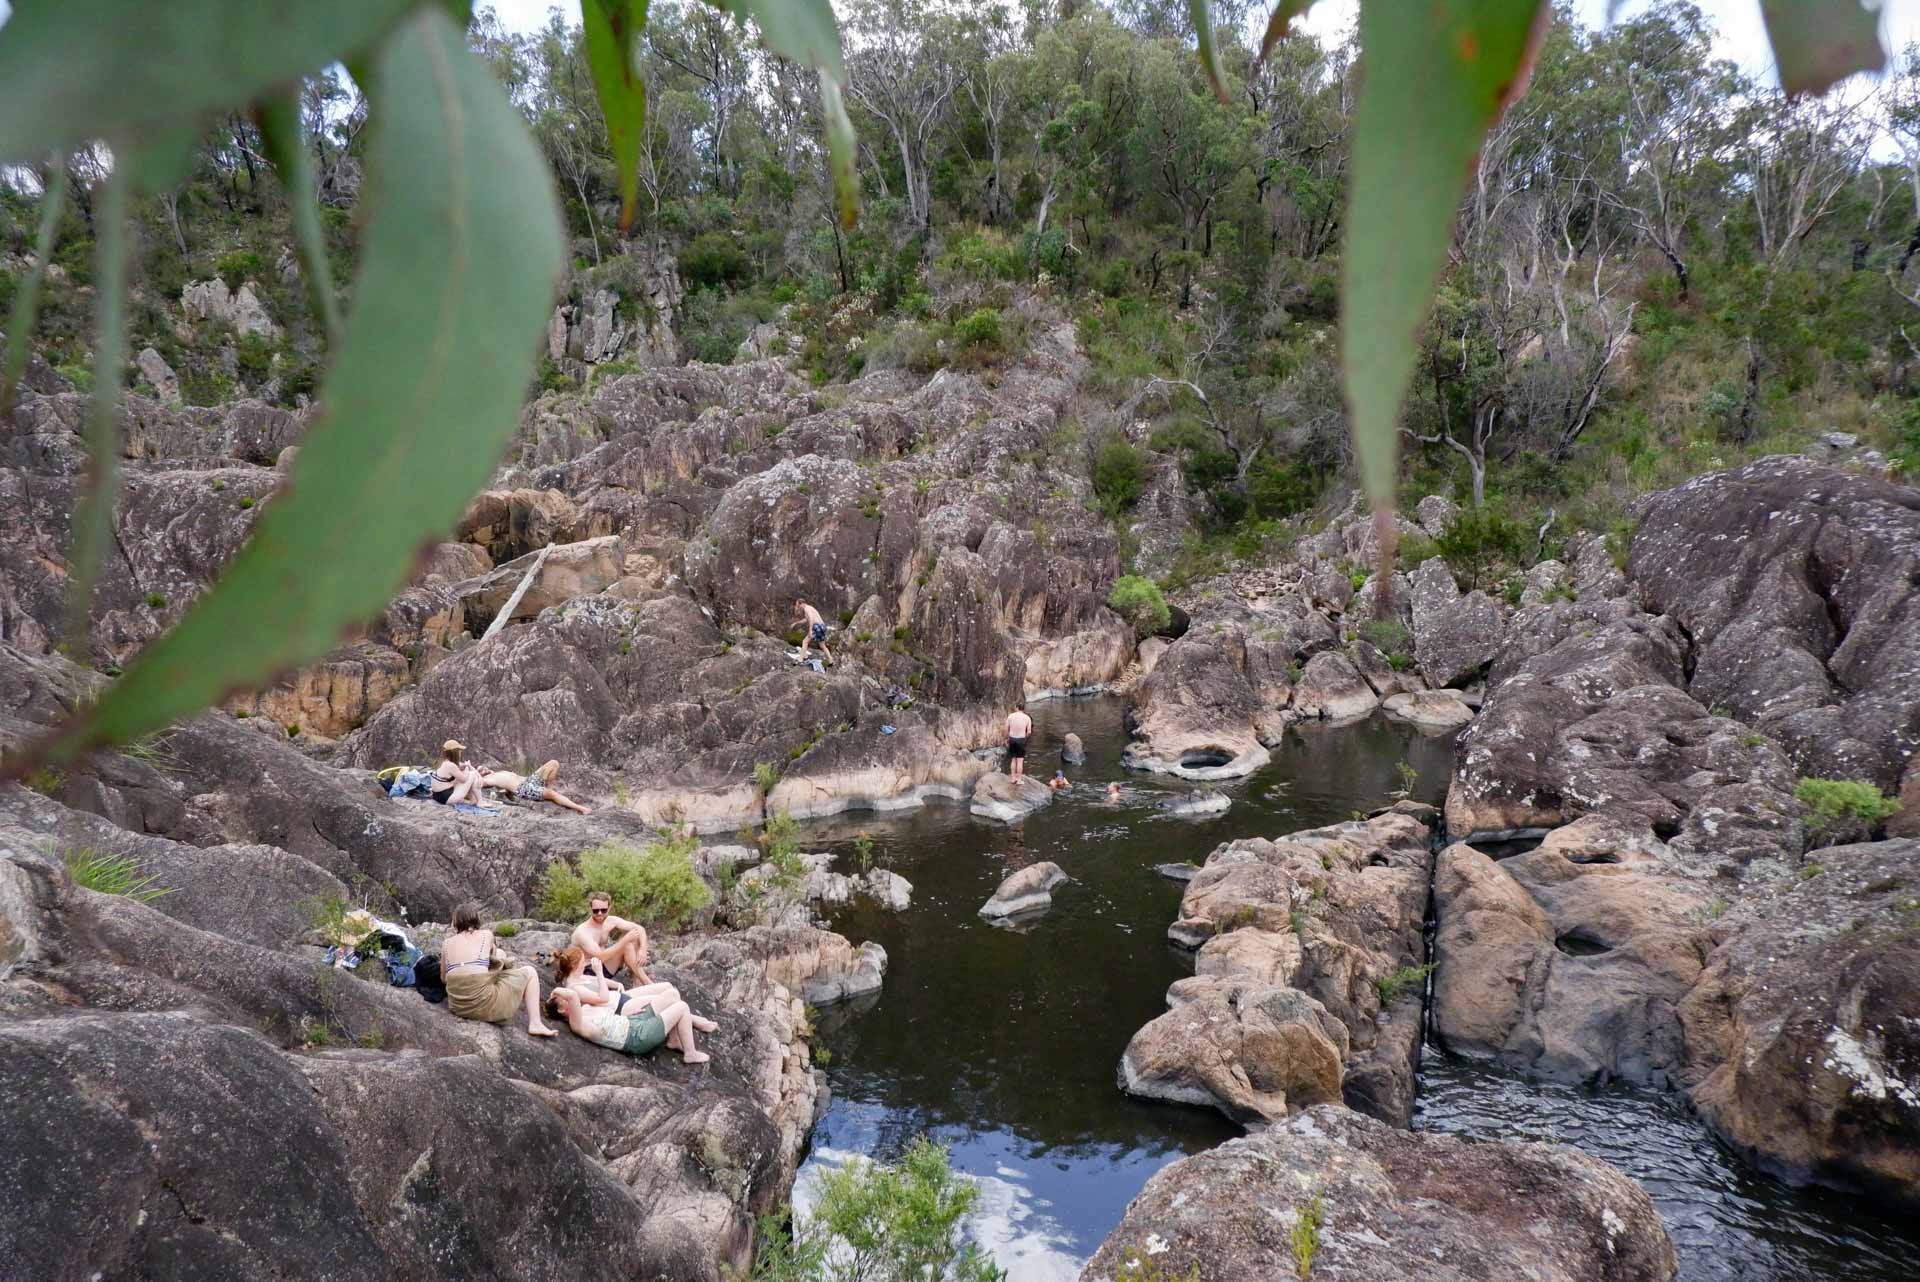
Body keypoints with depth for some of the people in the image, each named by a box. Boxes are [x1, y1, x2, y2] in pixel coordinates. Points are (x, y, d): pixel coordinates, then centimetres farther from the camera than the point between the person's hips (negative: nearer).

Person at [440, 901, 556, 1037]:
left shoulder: (447, 943, 10)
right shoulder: (486, 935, 3)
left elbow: (443, 979, 18)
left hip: (457, 1007, 5)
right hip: (483, 1005, -5)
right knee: (529, 972, 16)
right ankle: (535, 1024, 3)